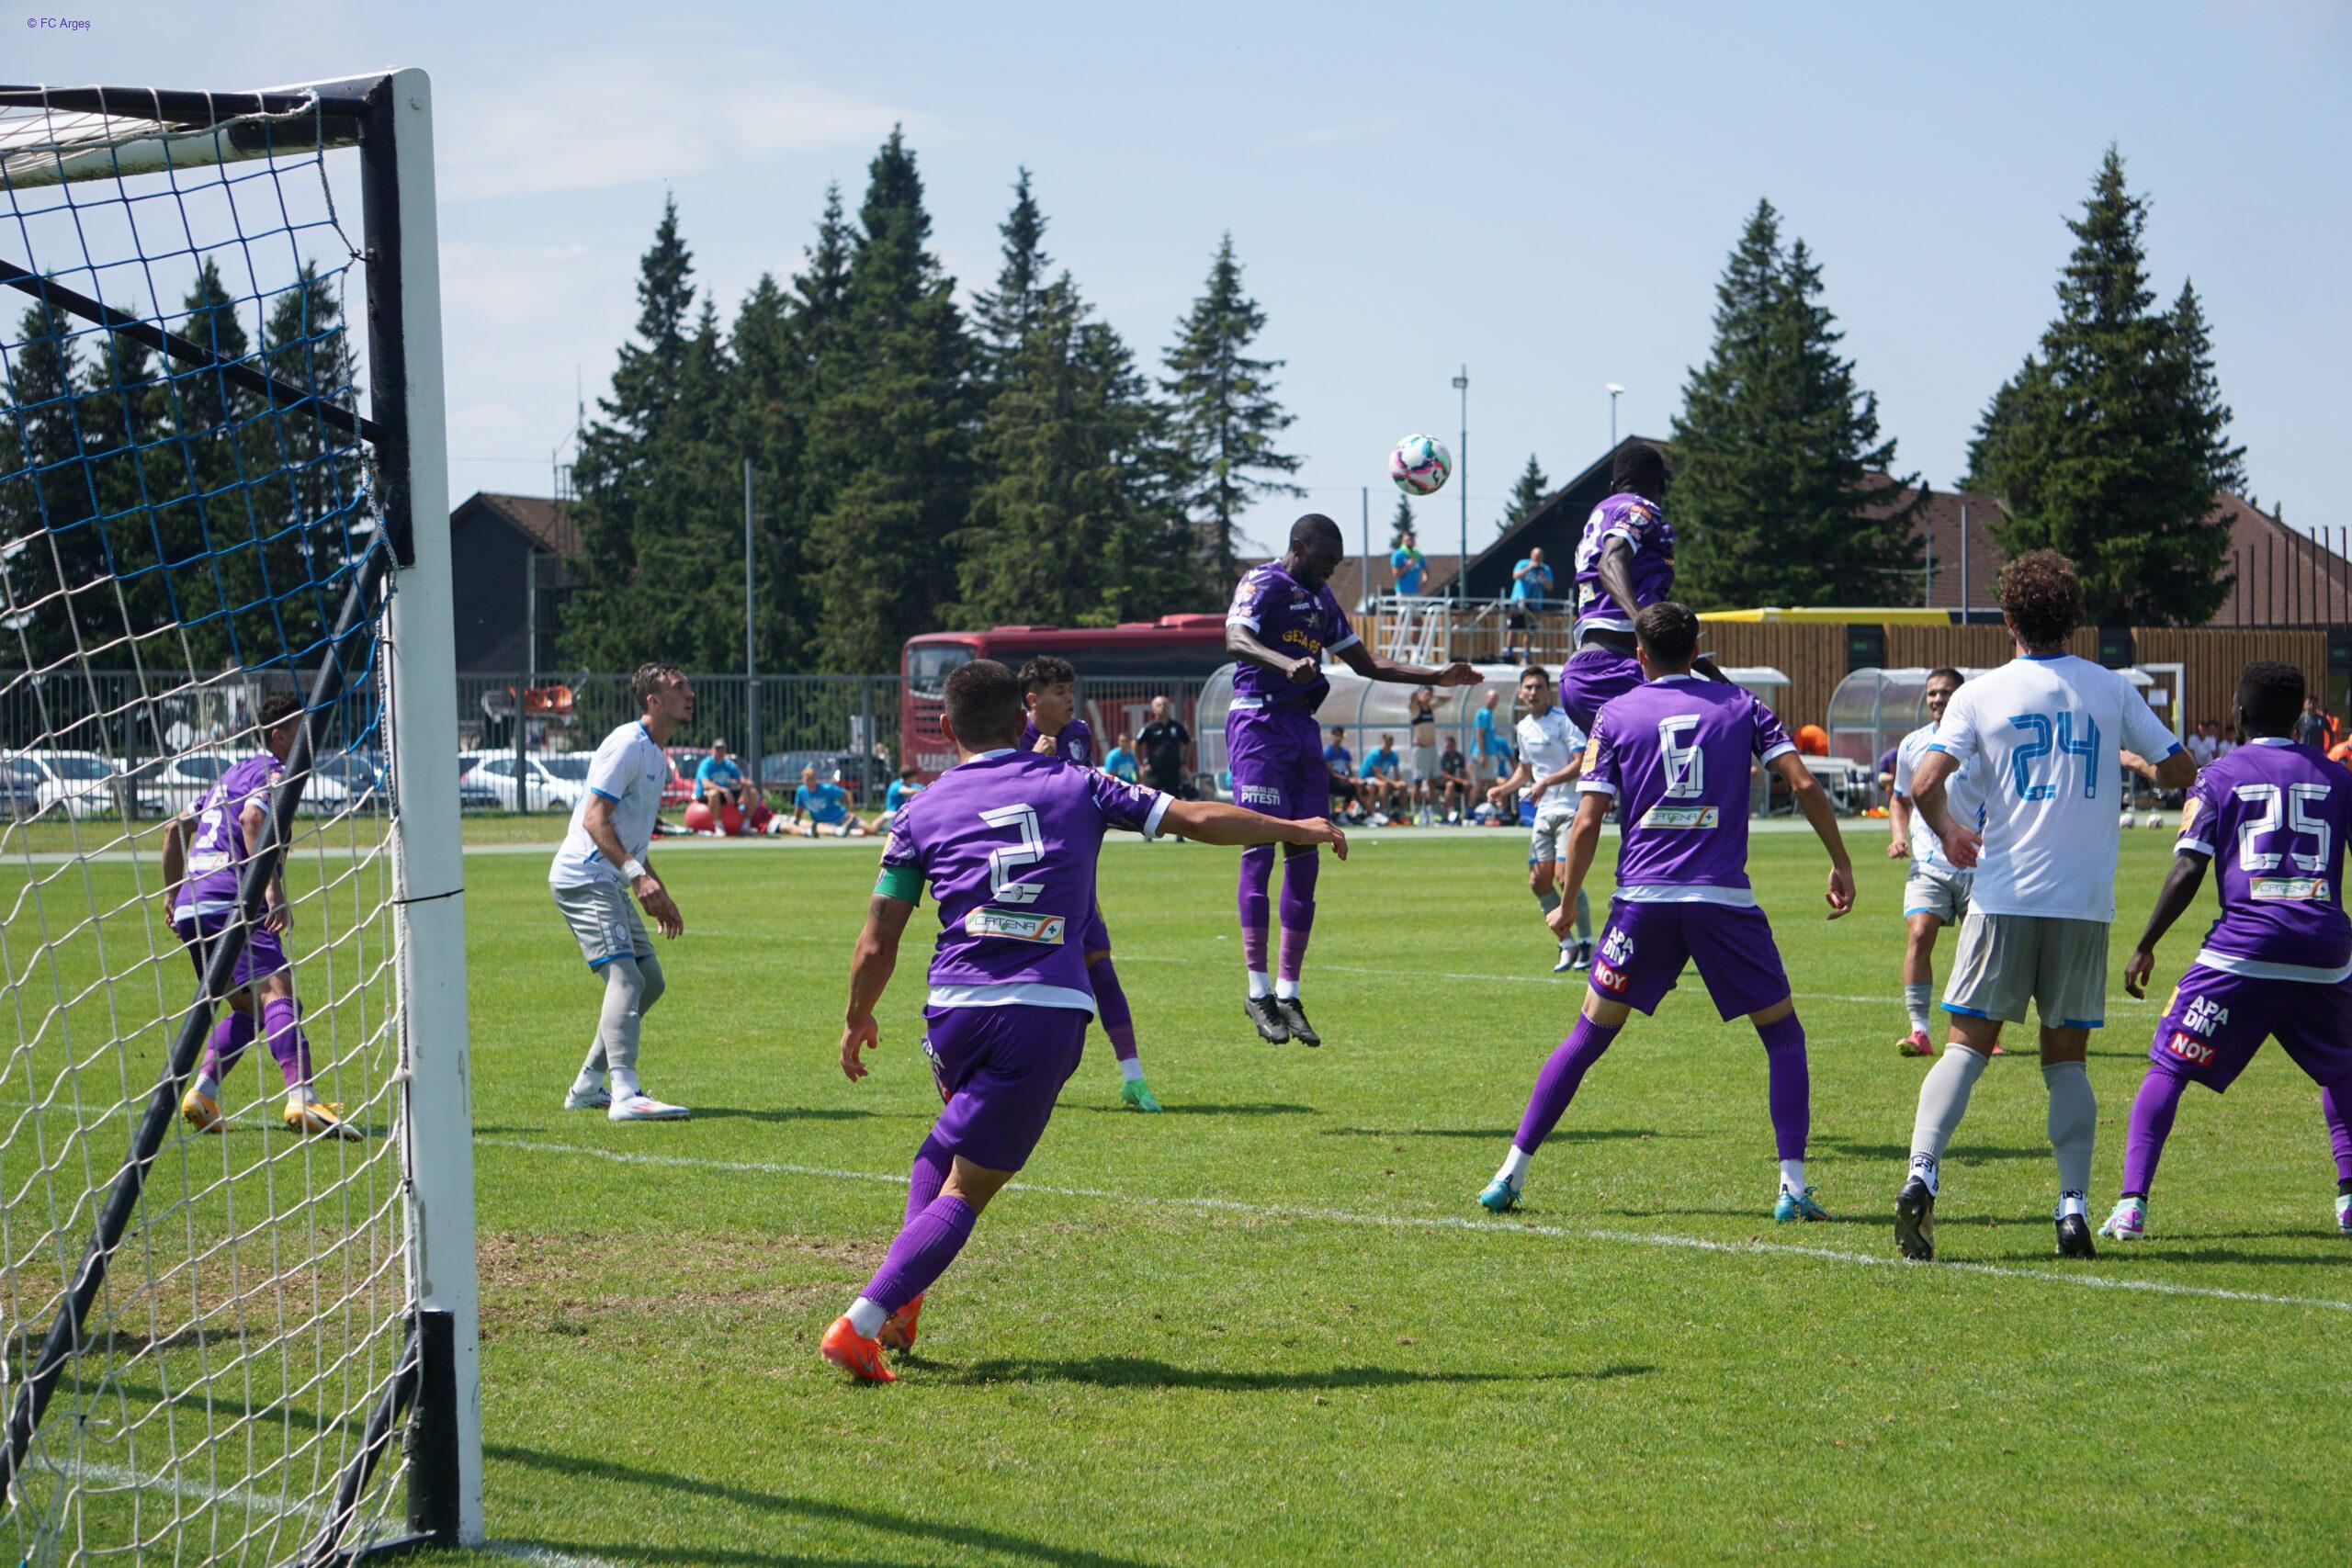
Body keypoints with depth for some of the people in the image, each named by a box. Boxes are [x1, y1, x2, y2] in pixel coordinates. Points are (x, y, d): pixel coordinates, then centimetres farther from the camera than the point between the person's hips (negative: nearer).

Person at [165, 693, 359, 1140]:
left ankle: (201, 1095, 7)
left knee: (247, 1009, 19)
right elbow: (252, 818, -20)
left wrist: (172, 895, 35)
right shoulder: (275, 774, 0)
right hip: (229, 898, -9)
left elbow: (175, 829, 31)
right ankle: (301, 1099, -37)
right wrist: (273, 888, -24)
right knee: (277, 992, -21)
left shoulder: (232, 774, 28)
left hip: (191, 902, 9)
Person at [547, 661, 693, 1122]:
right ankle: (625, 1095, -30)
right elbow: (595, 818, -20)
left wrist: (659, 896, 26)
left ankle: (589, 1086, 18)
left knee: (651, 980, 12)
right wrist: (638, 875, -30)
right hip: (584, 878, -10)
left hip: (610, 883, 10)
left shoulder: (657, 756, 19)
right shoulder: (627, 744, -12)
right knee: (626, 977, -21)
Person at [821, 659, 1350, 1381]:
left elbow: (876, 945, 8)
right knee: (965, 1191, 2)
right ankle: (861, 1323, -15)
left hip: (955, 1009, 2)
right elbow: (1202, 819, 11)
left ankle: (901, 1298, 19)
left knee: (950, 1139, 32)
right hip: (1048, 1013, -2)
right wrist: (1300, 829, 25)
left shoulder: (921, 812, 9)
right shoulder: (1075, 786, 10)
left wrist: (857, 1023, 25)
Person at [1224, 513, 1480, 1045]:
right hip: (1259, 721, -8)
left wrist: (1436, 677, 21)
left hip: (1304, 726, 8)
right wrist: (1287, 664, -44)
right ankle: (1259, 989, -13)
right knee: (1260, 850, -12)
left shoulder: (1321, 598, 20)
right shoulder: (1263, 583, -6)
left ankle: (1289, 994, 7)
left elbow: (1367, 664, 27)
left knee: (1304, 857, 4)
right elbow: (1236, 640, -26)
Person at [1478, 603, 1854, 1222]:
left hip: (1643, 898, 1)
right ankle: (1792, 1187, 1)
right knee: (1783, 1035, 12)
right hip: (1725, 896, -1)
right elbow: (1803, 785, 0)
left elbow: (1586, 825, 2)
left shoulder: (1615, 715, 8)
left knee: (1587, 1036, 11)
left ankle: (1510, 1174, 9)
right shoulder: (1741, 704, 9)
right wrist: (1841, 865, 10)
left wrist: (1567, 905, 13)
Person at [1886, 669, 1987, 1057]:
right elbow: (1900, 798, 22)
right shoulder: (1912, 745, 7)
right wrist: (1898, 835, 5)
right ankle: (1919, 1032, -15)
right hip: (1928, 864, 1)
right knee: (1919, 935, -15)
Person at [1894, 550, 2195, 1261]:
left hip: (2005, 896, -1)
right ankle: (2073, 1207, -1)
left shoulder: (1981, 694, 1)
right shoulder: (2111, 689, 6)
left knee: (1967, 1043, 2)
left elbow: (1925, 784, -9)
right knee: (2066, 1057, 10)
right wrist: (2148, 774, 33)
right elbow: (2180, 770, 11)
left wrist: (1949, 834, 11)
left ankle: (1921, 1174, -18)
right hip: (2086, 901, 1)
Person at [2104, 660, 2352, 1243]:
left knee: (2167, 1070, 4)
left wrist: (2143, 948, 4)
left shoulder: (2219, 778, 6)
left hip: (2243, 948, -3)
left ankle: (2132, 1204, -8)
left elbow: (2187, 871, -2)